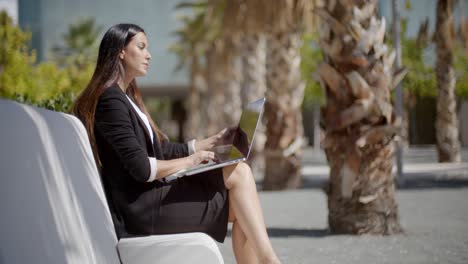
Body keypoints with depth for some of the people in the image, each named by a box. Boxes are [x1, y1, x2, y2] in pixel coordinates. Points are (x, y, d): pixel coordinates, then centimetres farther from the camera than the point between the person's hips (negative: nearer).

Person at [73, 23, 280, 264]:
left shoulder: (126, 98, 20)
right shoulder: (110, 101, -13)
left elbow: (160, 150, 21)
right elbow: (141, 168, -19)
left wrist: (209, 143, 14)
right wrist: (188, 161, -7)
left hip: (148, 197, 10)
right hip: (141, 207, -10)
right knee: (239, 174, -12)